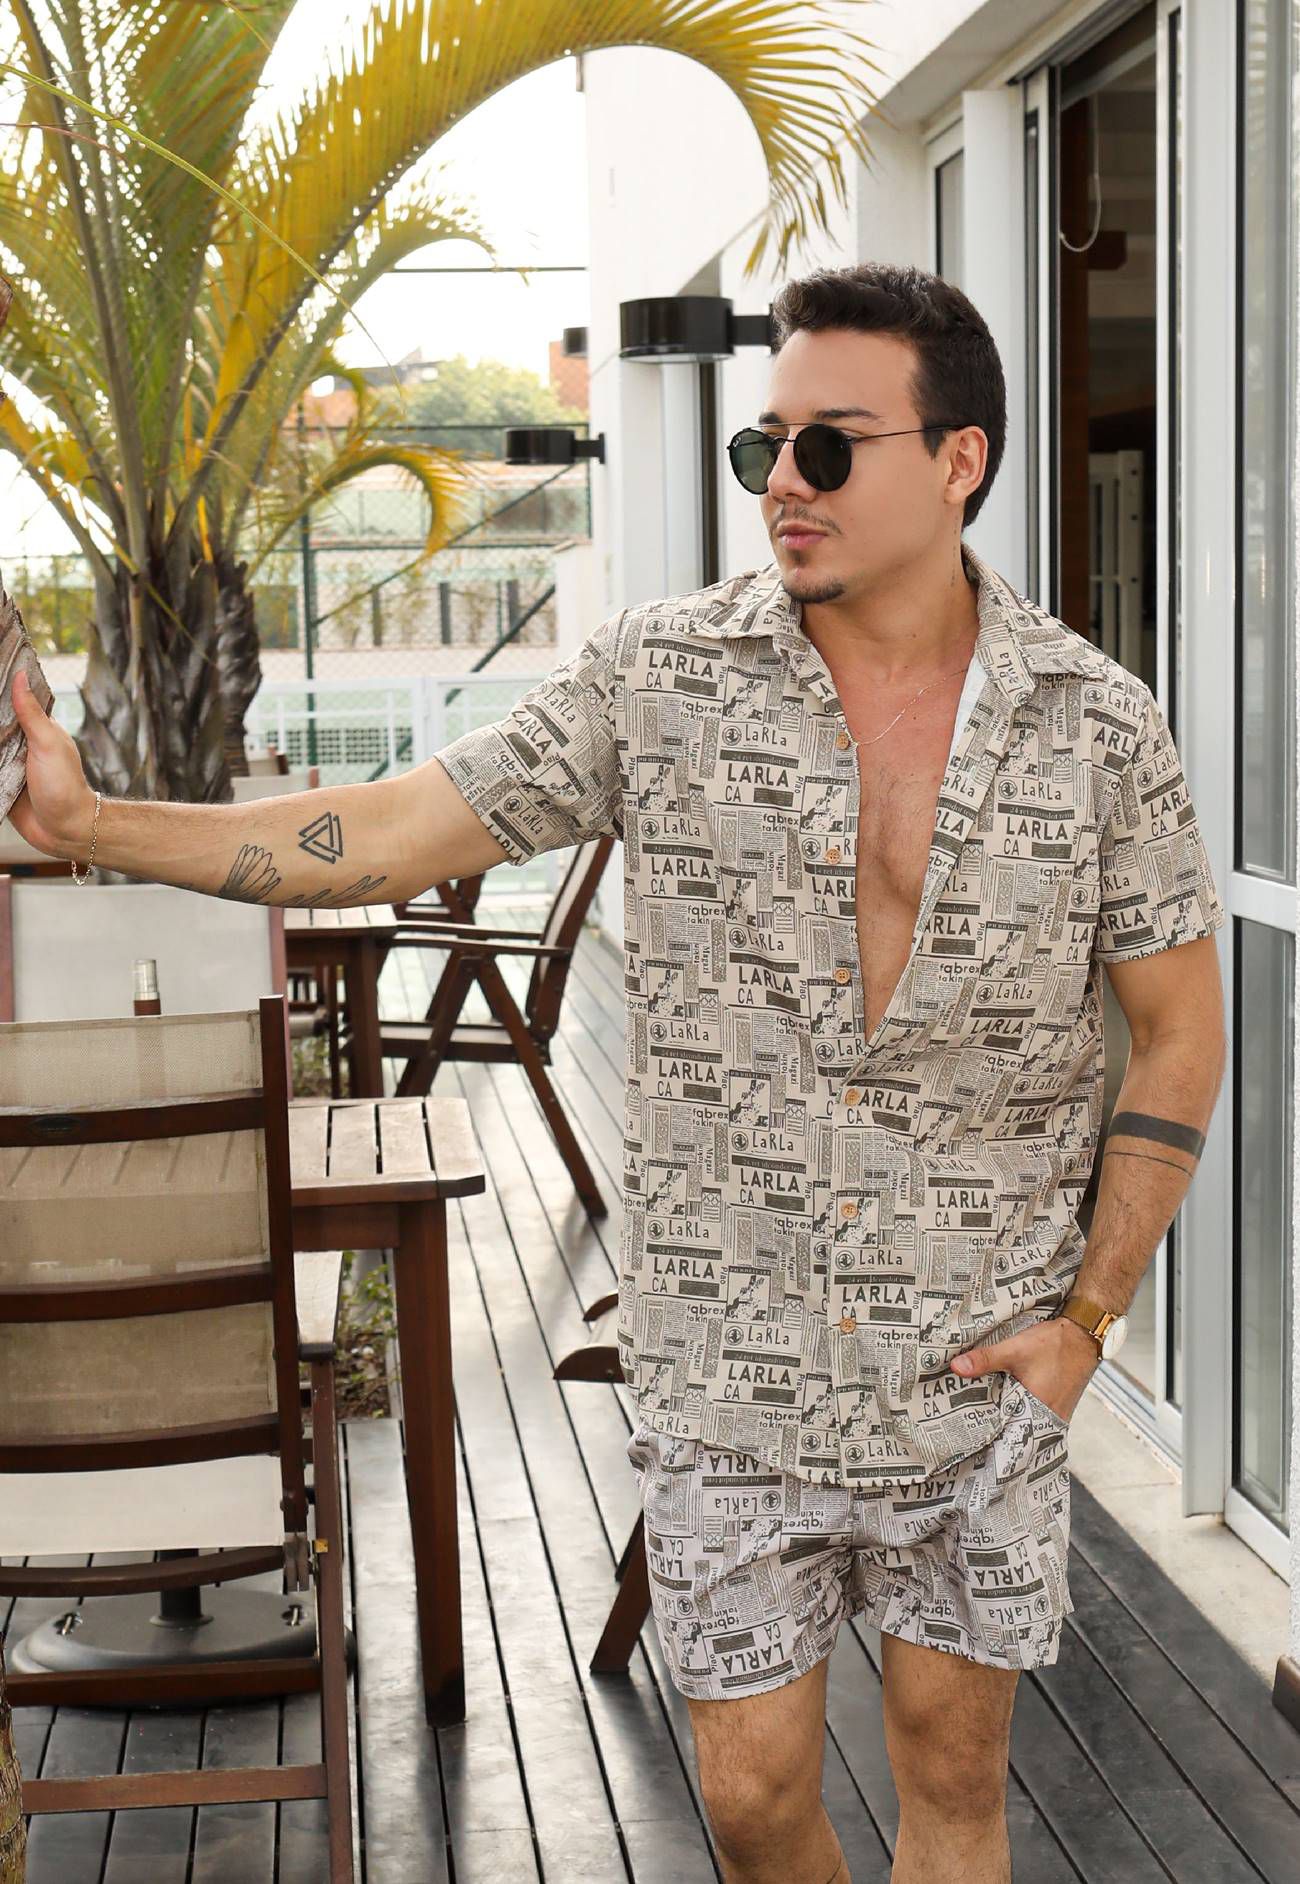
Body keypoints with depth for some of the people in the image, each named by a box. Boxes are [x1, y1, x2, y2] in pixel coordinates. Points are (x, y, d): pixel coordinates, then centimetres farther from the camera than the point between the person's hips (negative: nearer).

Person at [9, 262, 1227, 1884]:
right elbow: (387, 836, -7)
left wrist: (1088, 1316, -2)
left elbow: (1180, 1034, 3)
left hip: (979, 1368, 0)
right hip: (728, 1367, 0)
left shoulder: (1098, 726, -5)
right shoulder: (658, 677, -6)